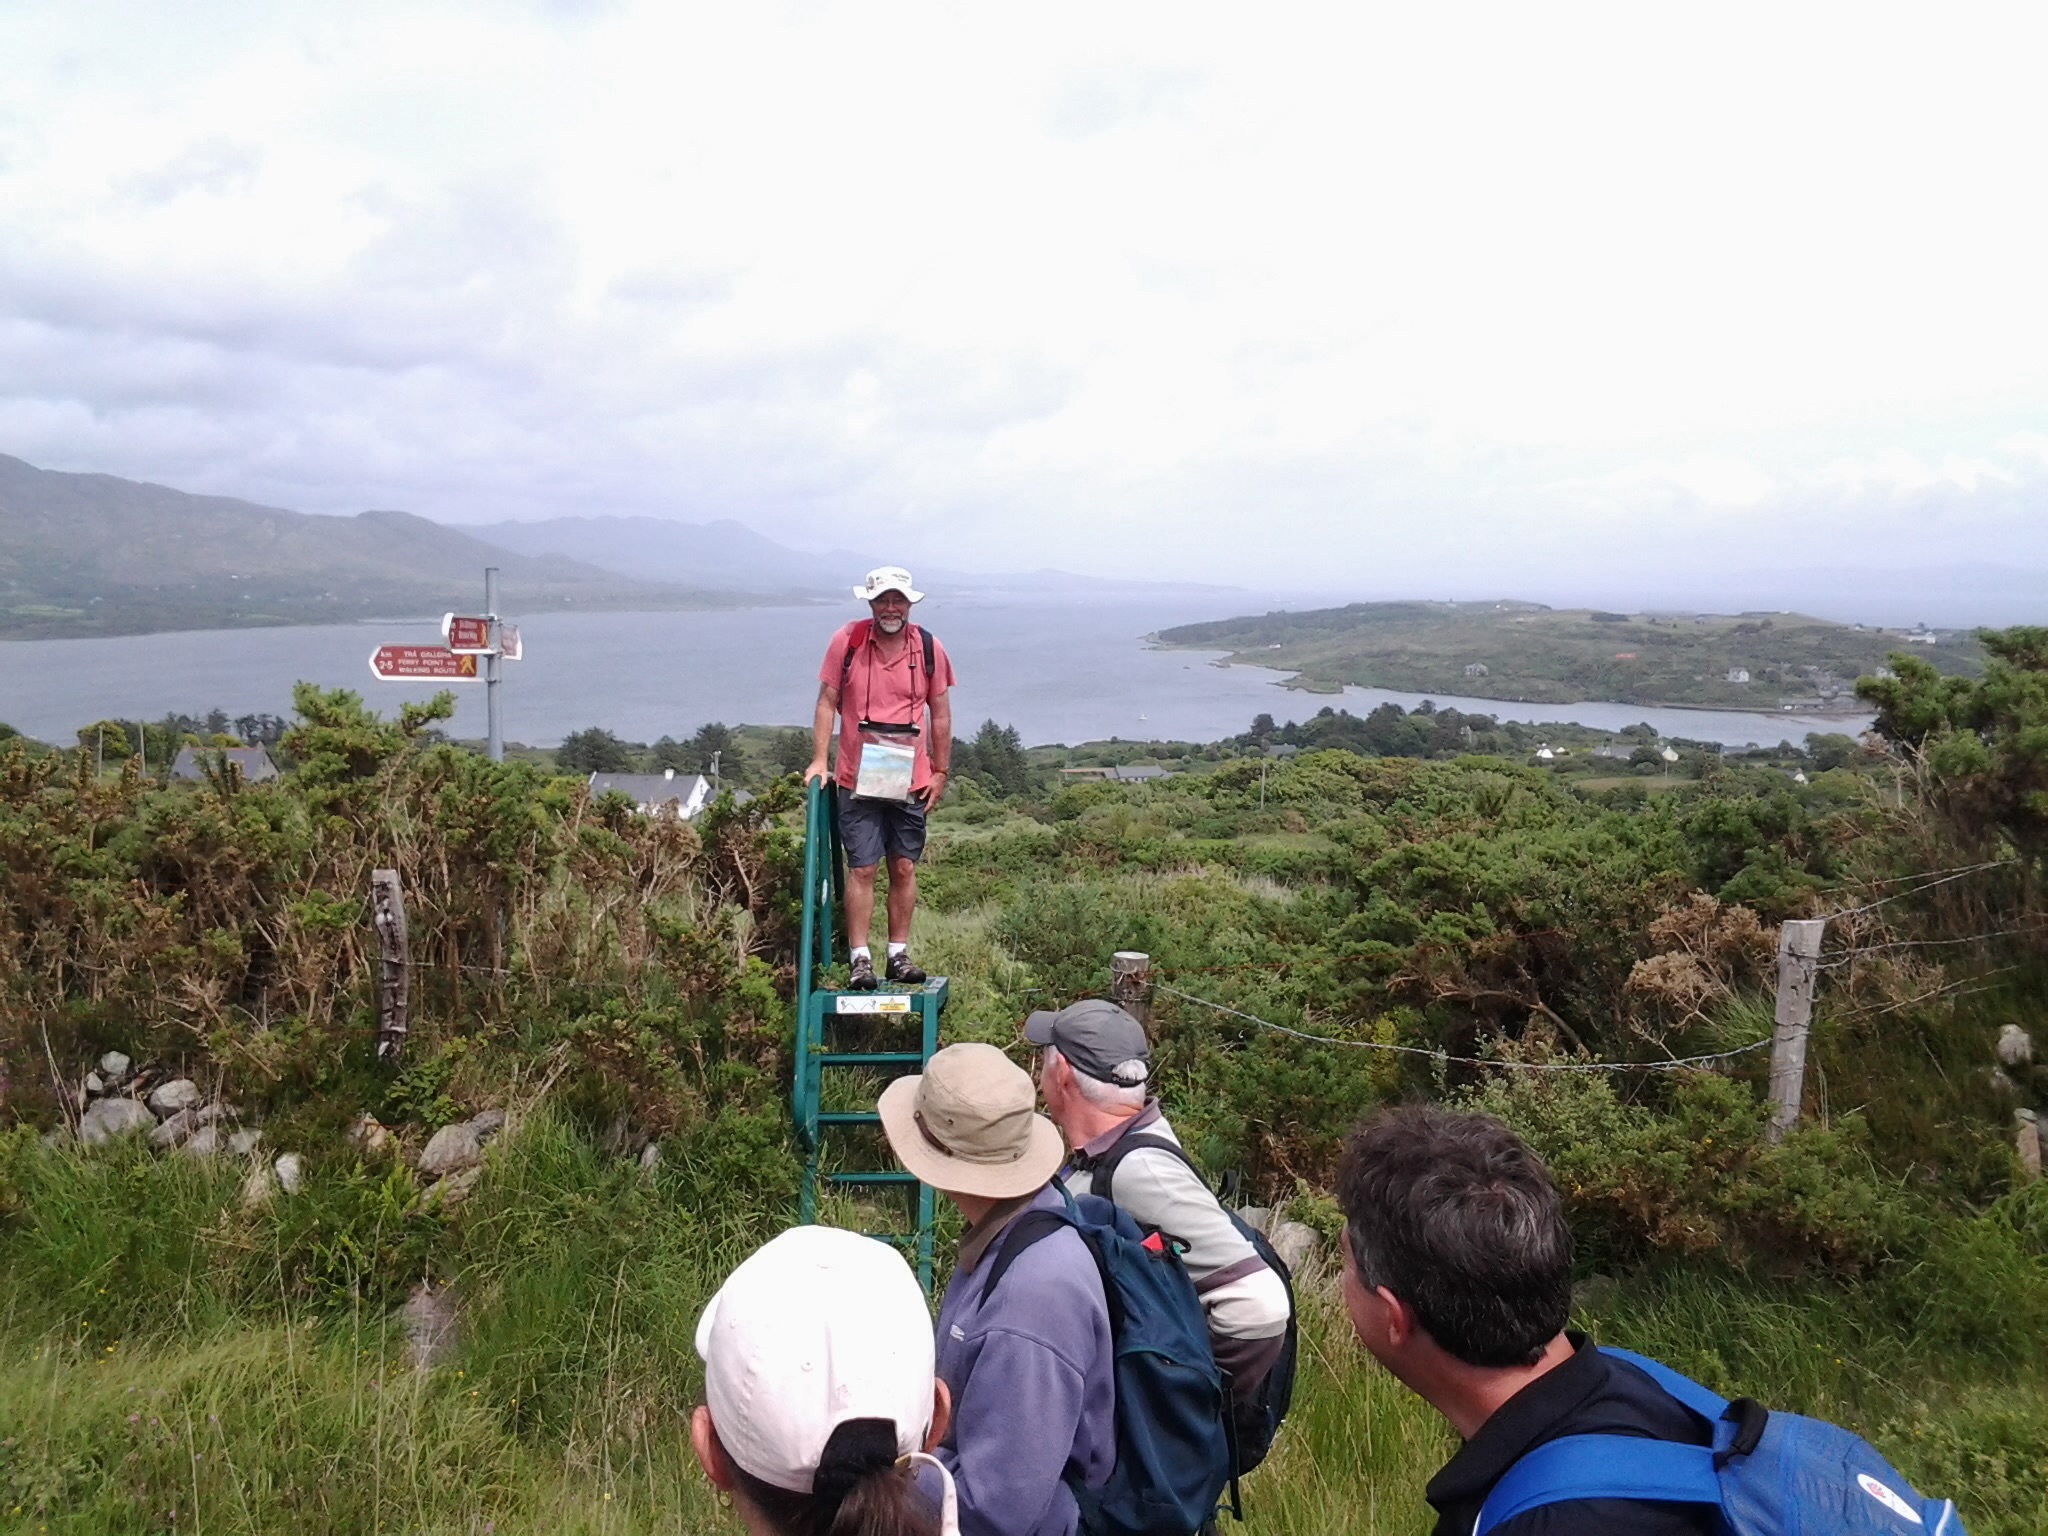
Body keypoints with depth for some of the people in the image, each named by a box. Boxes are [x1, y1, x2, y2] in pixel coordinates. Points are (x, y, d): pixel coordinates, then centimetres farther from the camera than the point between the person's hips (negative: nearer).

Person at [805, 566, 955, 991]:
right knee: (862, 869, -3)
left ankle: (898, 954, 18)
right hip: (858, 780, -2)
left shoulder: (929, 648, 2)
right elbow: (826, 703, 1)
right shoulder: (847, 641, -3)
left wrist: (940, 771, 6)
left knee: (904, 868, 8)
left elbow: (940, 713, 8)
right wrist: (818, 761, -7)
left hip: (911, 781, 2)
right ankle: (860, 959, 3)